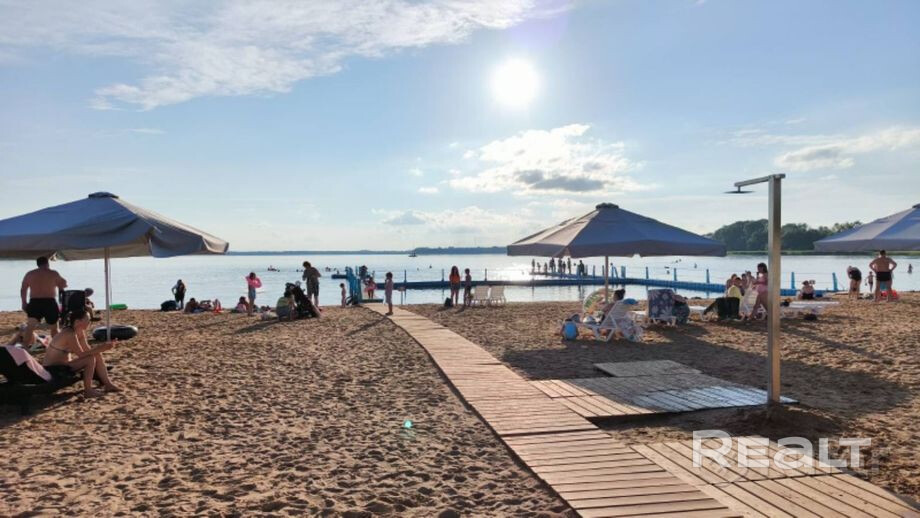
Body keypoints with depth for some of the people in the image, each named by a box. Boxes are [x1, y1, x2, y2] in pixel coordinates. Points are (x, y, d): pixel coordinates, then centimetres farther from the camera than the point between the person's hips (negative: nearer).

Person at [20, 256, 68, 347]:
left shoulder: (30, 274, 9)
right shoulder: (53, 273, 1)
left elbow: (23, 290, 9)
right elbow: (64, 284, 13)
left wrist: (24, 303, 15)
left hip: (34, 303, 2)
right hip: (49, 303, -2)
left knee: (30, 327, 6)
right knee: (54, 327, 10)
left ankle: (26, 347, -2)